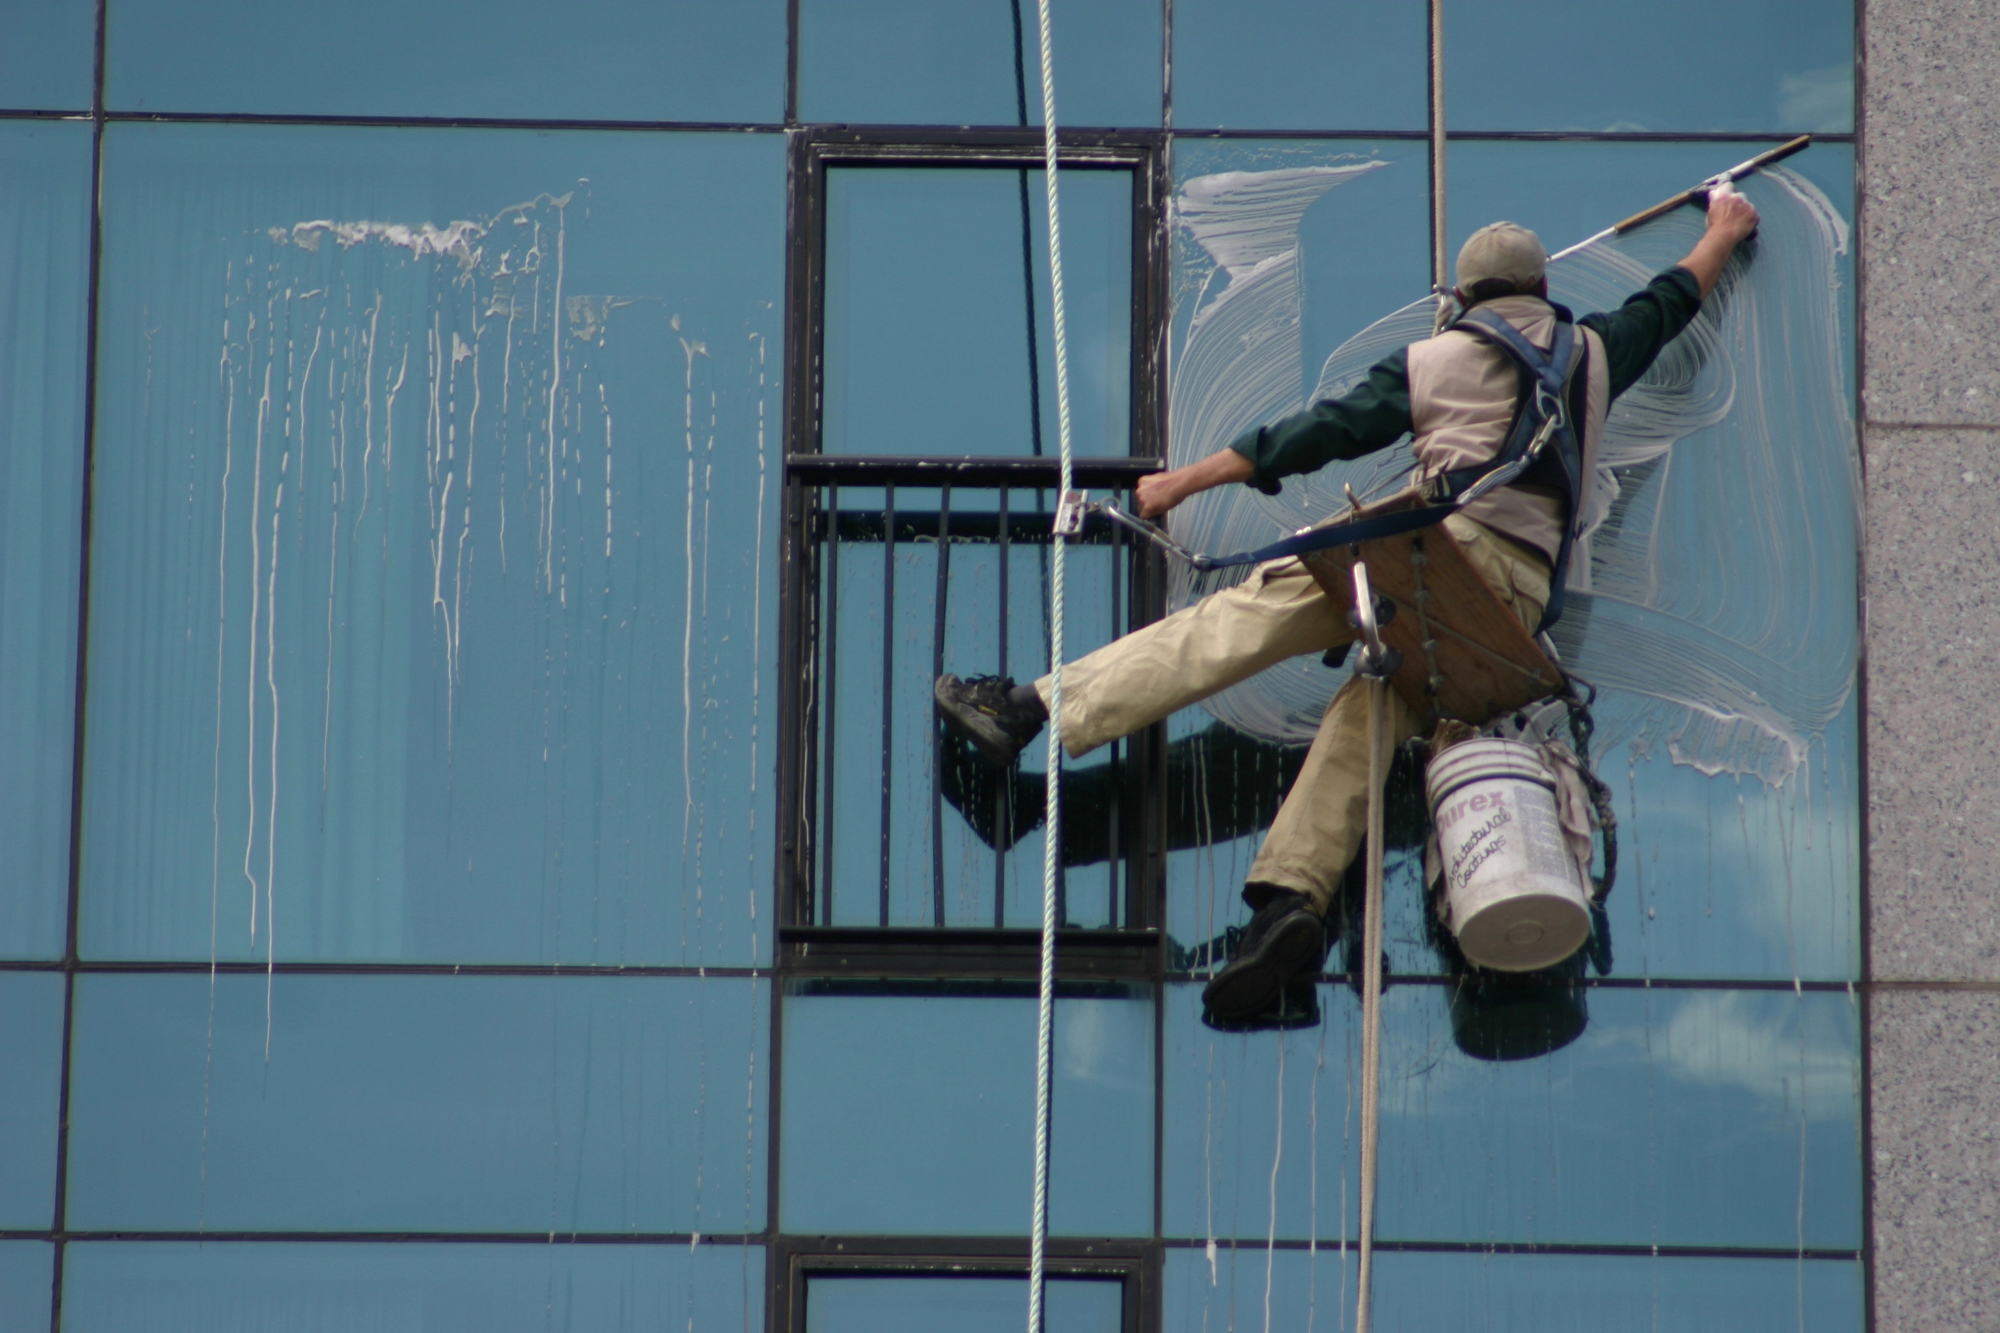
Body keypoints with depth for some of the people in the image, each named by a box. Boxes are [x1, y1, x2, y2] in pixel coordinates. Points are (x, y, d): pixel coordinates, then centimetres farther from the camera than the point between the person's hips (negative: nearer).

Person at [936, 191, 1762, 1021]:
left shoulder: (1436, 361, 13)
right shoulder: (1595, 356, 24)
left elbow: (1328, 430, 12)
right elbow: (1666, 305, 43)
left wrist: (1186, 481, 18)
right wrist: (1723, 234, 63)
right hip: (1523, 592, 4)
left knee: (1240, 621, -11)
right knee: (1361, 728, 0)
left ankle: (1033, 711, -20)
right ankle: (1293, 898, -23)